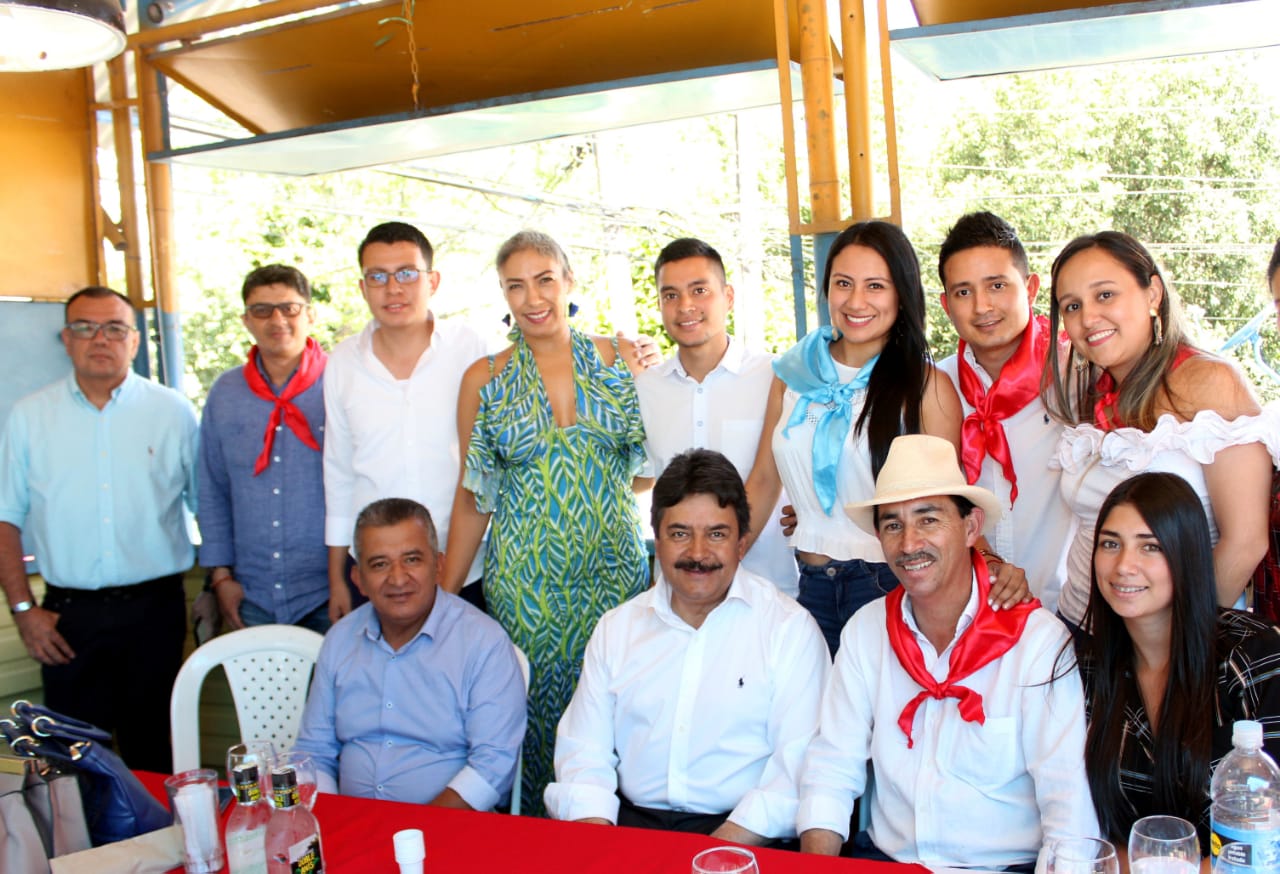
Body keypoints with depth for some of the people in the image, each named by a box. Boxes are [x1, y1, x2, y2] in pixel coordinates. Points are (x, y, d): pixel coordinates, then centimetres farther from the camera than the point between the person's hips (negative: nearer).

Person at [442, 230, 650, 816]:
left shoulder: (620, 359, 2)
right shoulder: (484, 380, 2)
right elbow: (473, 499, 7)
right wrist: (444, 596, 6)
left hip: (615, 573, 1)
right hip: (525, 583, 0)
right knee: (538, 720, 5)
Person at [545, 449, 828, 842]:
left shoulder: (790, 628, 0)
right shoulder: (617, 627, 12)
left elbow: (800, 762, -8)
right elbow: (583, 750, 9)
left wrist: (720, 854, -18)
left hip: (740, 835, -3)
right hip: (630, 821, 3)